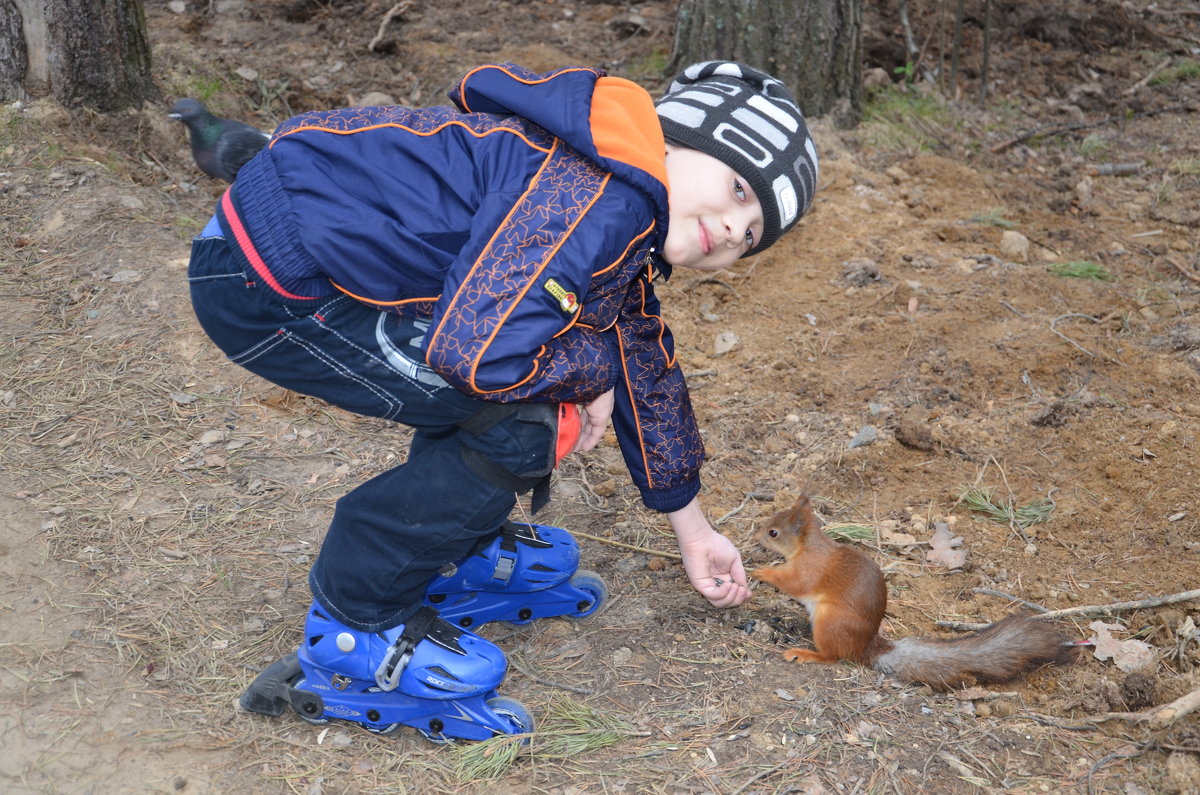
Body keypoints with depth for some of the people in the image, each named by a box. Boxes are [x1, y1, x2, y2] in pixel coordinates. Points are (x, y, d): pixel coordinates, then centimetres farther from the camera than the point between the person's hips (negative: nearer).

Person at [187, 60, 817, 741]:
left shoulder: (628, 237, 12)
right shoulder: (597, 193, -21)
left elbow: (643, 372, 23)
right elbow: (477, 348, -32)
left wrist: (694, 530, 30)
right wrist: (588, 374, -10)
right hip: (266, 283, -10)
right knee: (515, 420, -13)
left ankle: (456, 558, 26)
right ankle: (350, 636, -1)